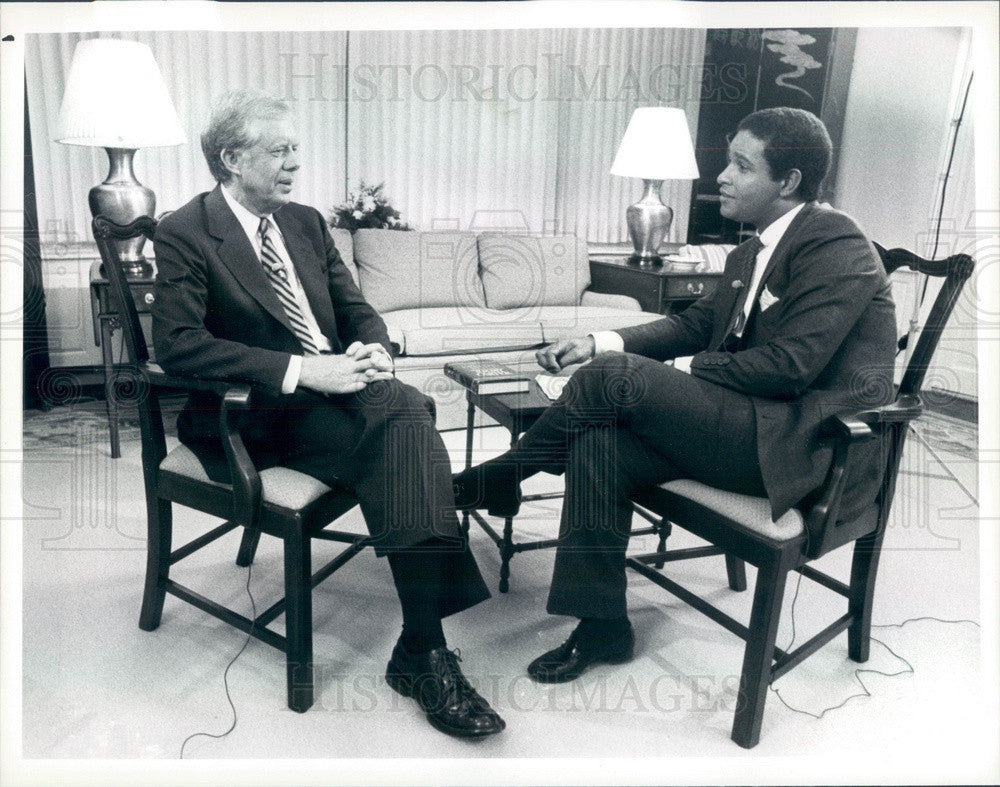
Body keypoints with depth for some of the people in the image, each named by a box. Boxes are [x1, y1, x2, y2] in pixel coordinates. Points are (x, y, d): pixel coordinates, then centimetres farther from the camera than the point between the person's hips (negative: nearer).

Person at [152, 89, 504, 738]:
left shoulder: (306, 222, 17)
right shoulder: (184, 235, -3)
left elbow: (358, 311, 18)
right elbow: (178, 345, -17)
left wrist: (375, 352, -7)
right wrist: (303, 370, -24)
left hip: (335, 385, 6)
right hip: (260, 414, -5)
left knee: (409, 411, -29)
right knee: (406, 418, -30)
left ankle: (421, 649, -30)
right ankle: (423, 651, -24)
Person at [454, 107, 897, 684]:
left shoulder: (837, 245, -12)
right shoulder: (752, 252, 16)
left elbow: (789, 366, -20)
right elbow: (697, 323, 17)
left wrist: (677, 371, -13)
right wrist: (600, 343, 4)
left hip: (808, 443, -8)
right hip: (749, 425, 8)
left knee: (615, 376, -22)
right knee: (598, 441, -15)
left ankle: (497, 480, 1)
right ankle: (602, 627, -5)